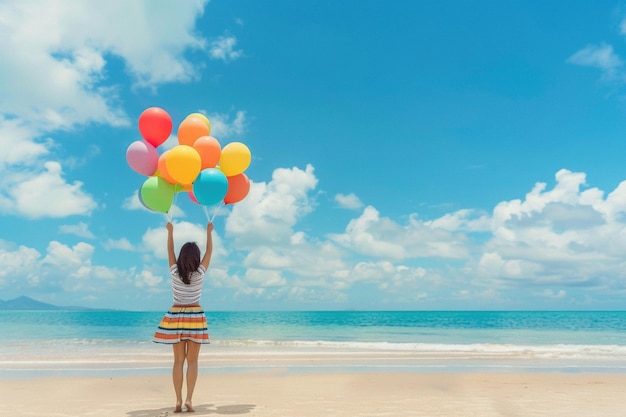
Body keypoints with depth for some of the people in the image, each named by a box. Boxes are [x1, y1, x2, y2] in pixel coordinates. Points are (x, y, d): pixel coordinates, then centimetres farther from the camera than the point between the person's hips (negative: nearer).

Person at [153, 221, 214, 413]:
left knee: (179, 360, 7)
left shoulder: (175, 272, -4)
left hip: (176, 316, 2)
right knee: (192, 361, 4)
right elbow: (209, 251, 4)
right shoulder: (200, 273, -7)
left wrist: (170, 231, 19)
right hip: (195, 317, -2)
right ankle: (189, 399, -4)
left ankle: (178, 400, 6)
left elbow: (170, 251, 9)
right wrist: (209, 232, 15)